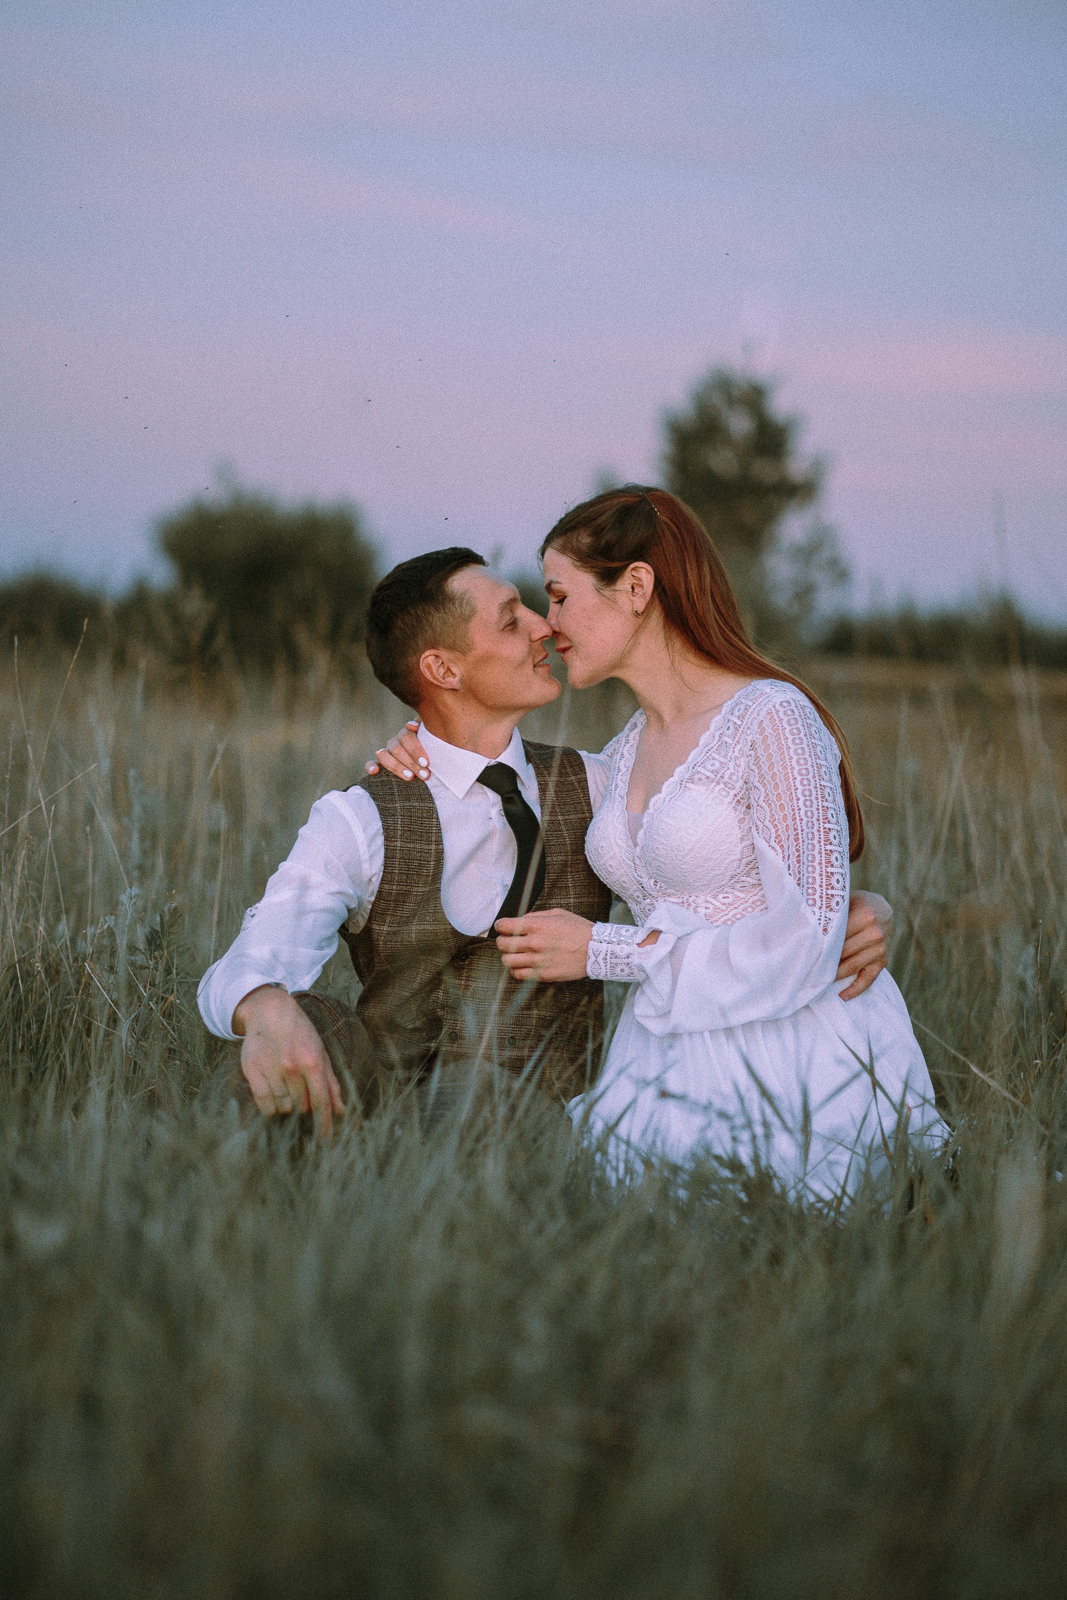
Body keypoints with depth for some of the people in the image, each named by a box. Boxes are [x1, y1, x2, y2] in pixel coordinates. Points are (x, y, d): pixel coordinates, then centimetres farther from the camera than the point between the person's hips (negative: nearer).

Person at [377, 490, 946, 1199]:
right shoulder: (625, 753, 13)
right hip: (676, 1056, 6)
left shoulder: (773, 720, -11)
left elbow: (806, 939, -18)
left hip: (800, 1058, -6)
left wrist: (599, 950, -11)